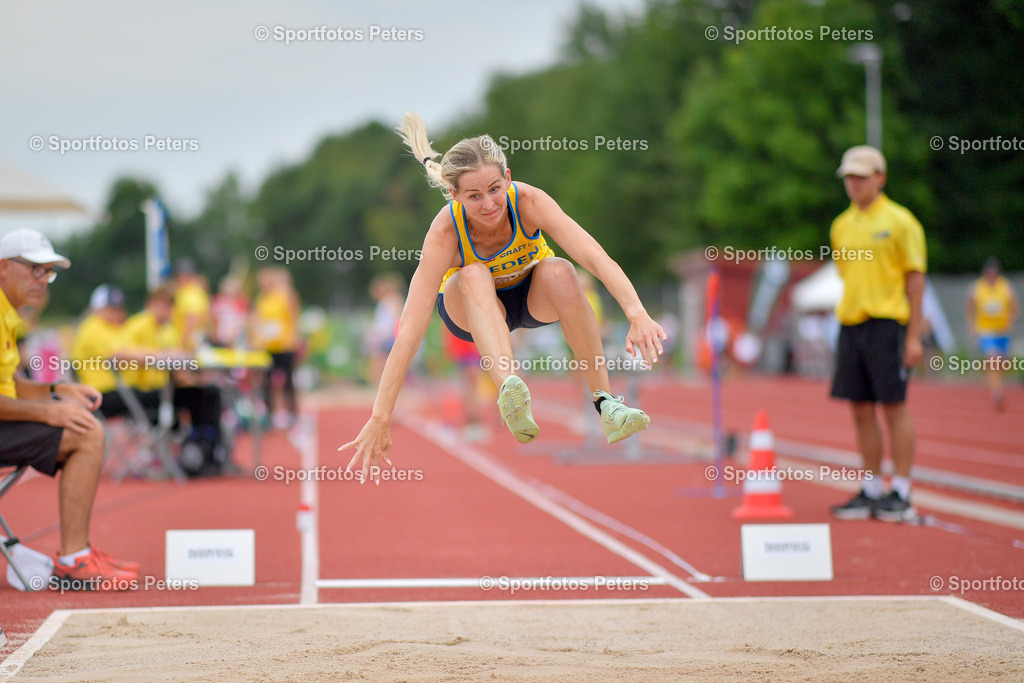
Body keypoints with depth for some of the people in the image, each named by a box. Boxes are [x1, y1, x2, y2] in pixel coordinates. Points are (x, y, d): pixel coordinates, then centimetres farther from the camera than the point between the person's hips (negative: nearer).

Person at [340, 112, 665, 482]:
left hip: (533, 297, 1)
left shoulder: (528, 202, -30)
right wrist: (380, 418, -41)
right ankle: (508, 389, -55)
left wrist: (637, 314, -56)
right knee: (475, 274, -36)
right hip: (471, 310, -1)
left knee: (559, 273, -34)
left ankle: (605, 402, -28)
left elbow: (597, 259, -40)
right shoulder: (446, 231, -32)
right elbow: (410, 331, -36)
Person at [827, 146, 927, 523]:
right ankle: (871, 491, 13)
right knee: (861, 410, 6)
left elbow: (916, 279, -4)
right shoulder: (842, 225, 14)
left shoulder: (899, 221, -2)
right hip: (851, 323, 6)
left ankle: (901, 494, 1)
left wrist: (914, 336, -9)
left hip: (887, 322, -6)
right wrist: (844, 315, 12)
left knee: (894, 406, -4)